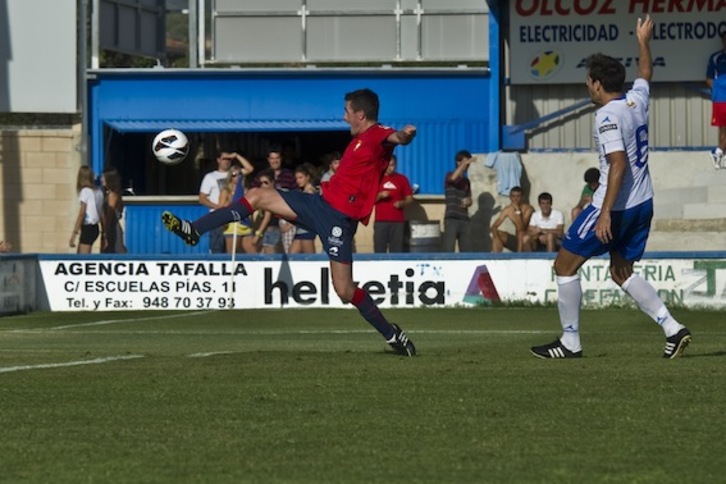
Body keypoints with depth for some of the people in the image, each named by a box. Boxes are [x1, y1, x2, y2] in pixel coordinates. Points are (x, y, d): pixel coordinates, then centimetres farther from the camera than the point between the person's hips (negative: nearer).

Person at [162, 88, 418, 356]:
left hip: (340, 217, -10)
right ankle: (194, 230, 8)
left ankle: (392, 335, 6)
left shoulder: (378, 135, -14)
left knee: (344, 289, -10)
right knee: (258, 196, 6)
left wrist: (404, 135, -60)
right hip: (321, 203, 10)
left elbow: (393, 138, -38)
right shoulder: (361, 139, 16)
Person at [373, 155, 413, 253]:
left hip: (398, 221, 0)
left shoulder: (402, 179, 10)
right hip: (380, 221, 0)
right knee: (379, 249, -6)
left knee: (397, 251, -4)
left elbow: (409, 198, 11)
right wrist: (379, 195, -12)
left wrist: (402, 203, -9)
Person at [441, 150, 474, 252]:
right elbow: (453, 178, -26)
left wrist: (468, 201, -1)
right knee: (448, 250, -12)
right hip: (451, 219, -6)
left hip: (464, 219, 6)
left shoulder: (466, 181, 17)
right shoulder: (449, 175, -1)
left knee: (467, 251, 5)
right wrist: (465, 163, -26)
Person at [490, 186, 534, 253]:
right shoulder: (508, 209, -1)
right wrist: (496, 237, -24)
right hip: (517, 240, 5)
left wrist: (518, 211, -32)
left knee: (521, 234, -35)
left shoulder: (528, 209, -17)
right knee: (498, 234, -13)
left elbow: (521, 229, -28)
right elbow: (494, 226, -4)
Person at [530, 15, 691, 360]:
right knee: (621, 272, 19)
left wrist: (605, 214, -28)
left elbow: (619, 165, -26)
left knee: (565, 265, 3)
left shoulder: (608, 116, -18)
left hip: (615, 207, -9)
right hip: (643, 203, 9)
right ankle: (673, 329, 6)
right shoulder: (637, 100, 6)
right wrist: (643, 43, 47)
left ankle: (570, 342, 5)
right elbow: (645, 74, 30)